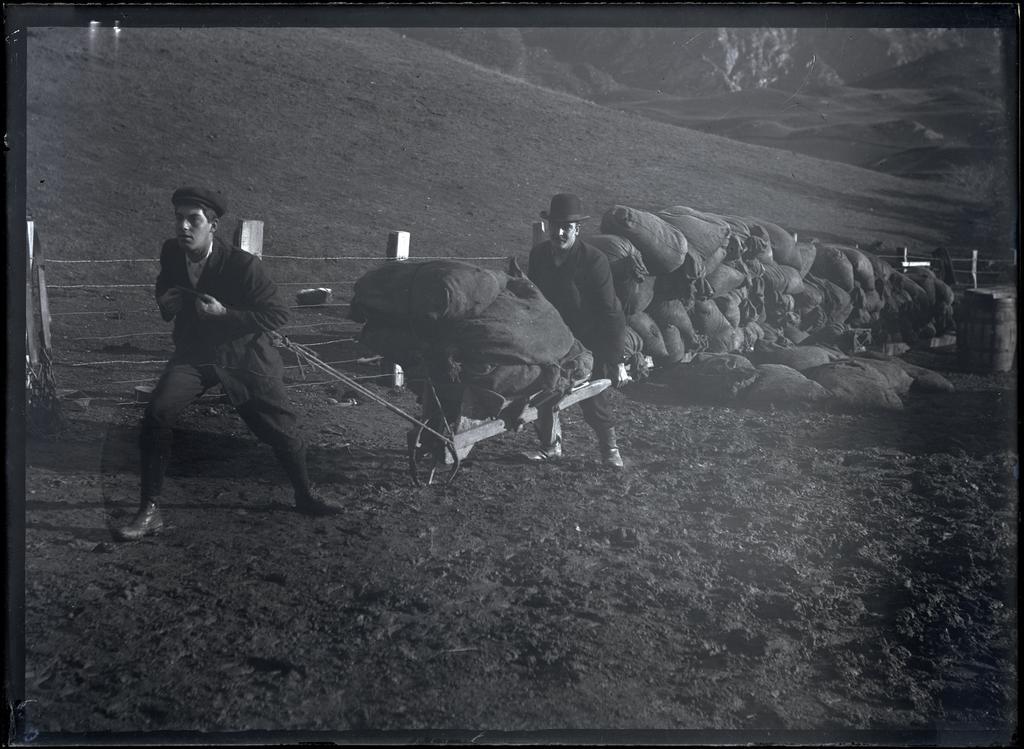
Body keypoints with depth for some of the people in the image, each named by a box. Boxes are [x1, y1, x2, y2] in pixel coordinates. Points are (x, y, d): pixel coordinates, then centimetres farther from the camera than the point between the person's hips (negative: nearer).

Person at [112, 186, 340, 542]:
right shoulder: (171, 253, -7)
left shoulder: (243, 264, -22)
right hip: (194, 354, 3)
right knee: (156, 413, -21)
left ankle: (305, 496, 35)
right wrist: (165, 303, -8)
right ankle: (149, 511, -8)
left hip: (243, 356, -2)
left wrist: (224, 313, -26)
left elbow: (277, 315, -17)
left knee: (282, 430, 6)